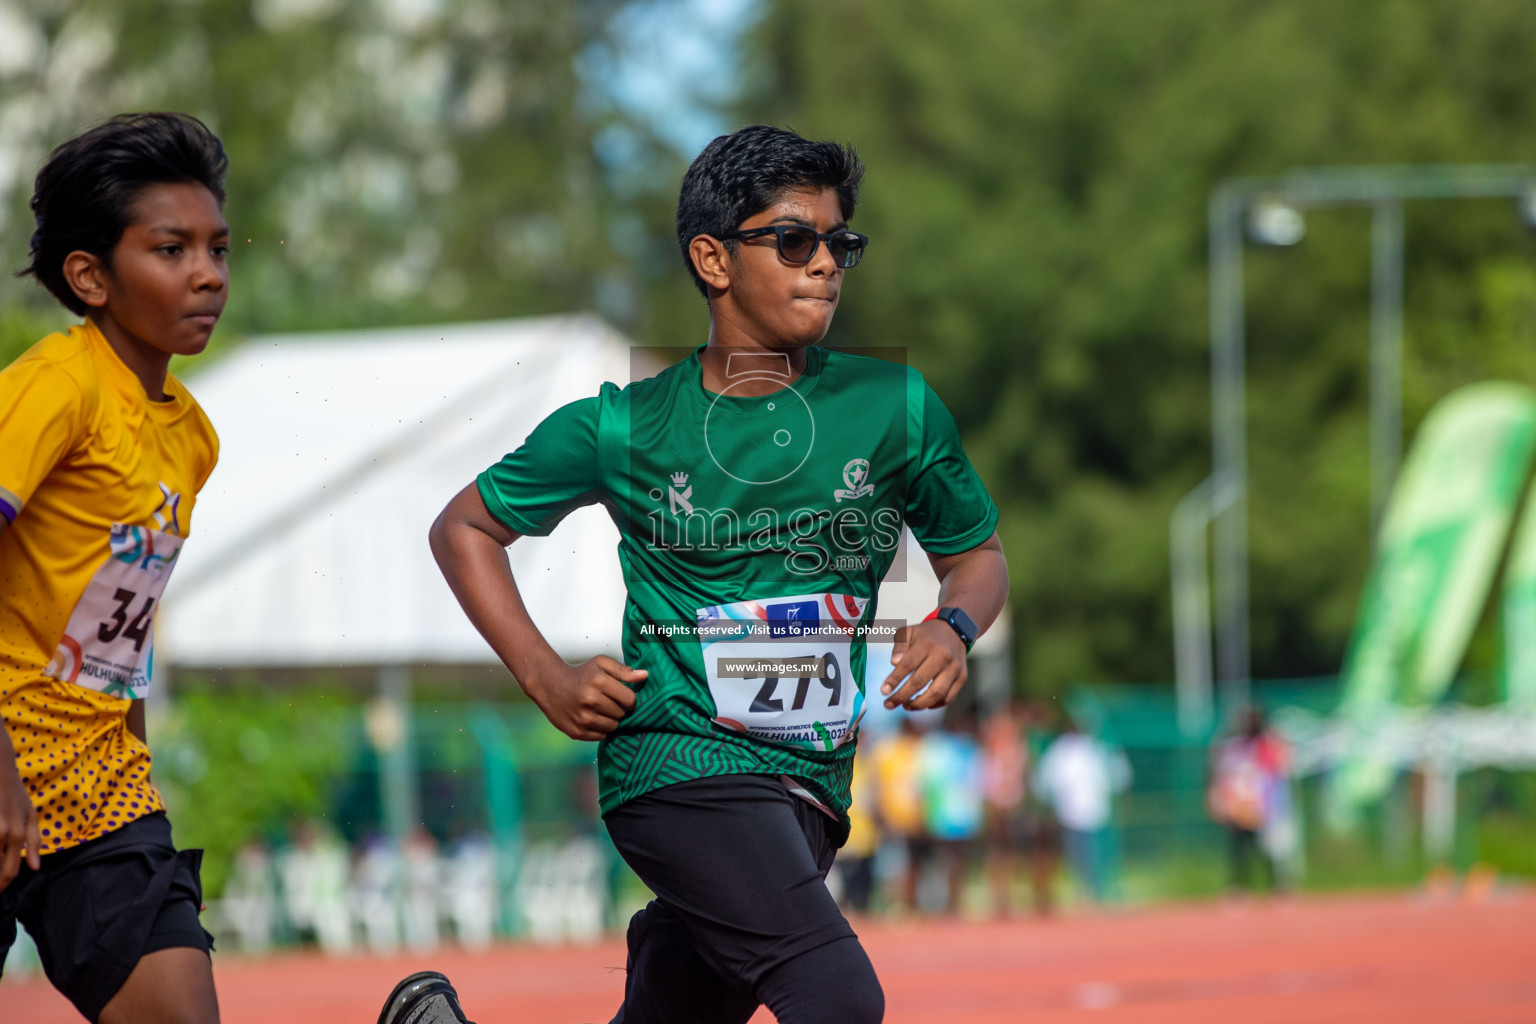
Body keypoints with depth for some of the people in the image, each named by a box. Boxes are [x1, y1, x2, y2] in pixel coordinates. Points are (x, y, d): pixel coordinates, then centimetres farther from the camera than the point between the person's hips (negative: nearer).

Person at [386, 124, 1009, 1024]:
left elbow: (977, 553, 19)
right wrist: (547, 680, 1)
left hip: (810, 782, 5)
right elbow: (465, 528, 14)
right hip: (679, 756, -4)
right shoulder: (624, 427, 0)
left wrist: (953, 628, -4)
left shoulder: (896, 409, 5)